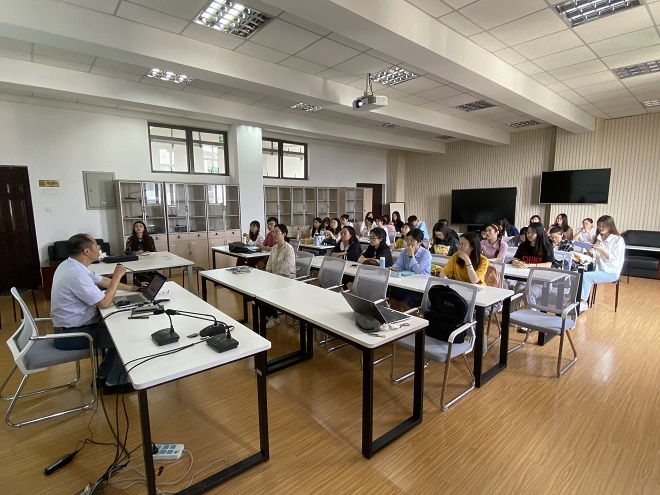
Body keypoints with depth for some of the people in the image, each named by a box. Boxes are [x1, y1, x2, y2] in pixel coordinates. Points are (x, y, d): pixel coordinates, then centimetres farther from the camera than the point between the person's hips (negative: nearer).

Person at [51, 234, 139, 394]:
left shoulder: (71, 264, 2)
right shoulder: (76, 274, -30)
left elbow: (102, 280, 15)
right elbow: (104, 303, -26)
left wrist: (130, 288, 15)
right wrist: (117, 276, -18)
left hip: (71, 326, 10)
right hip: (70, 335, -10)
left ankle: (103, 375, 25)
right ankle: (114, 383, 9)